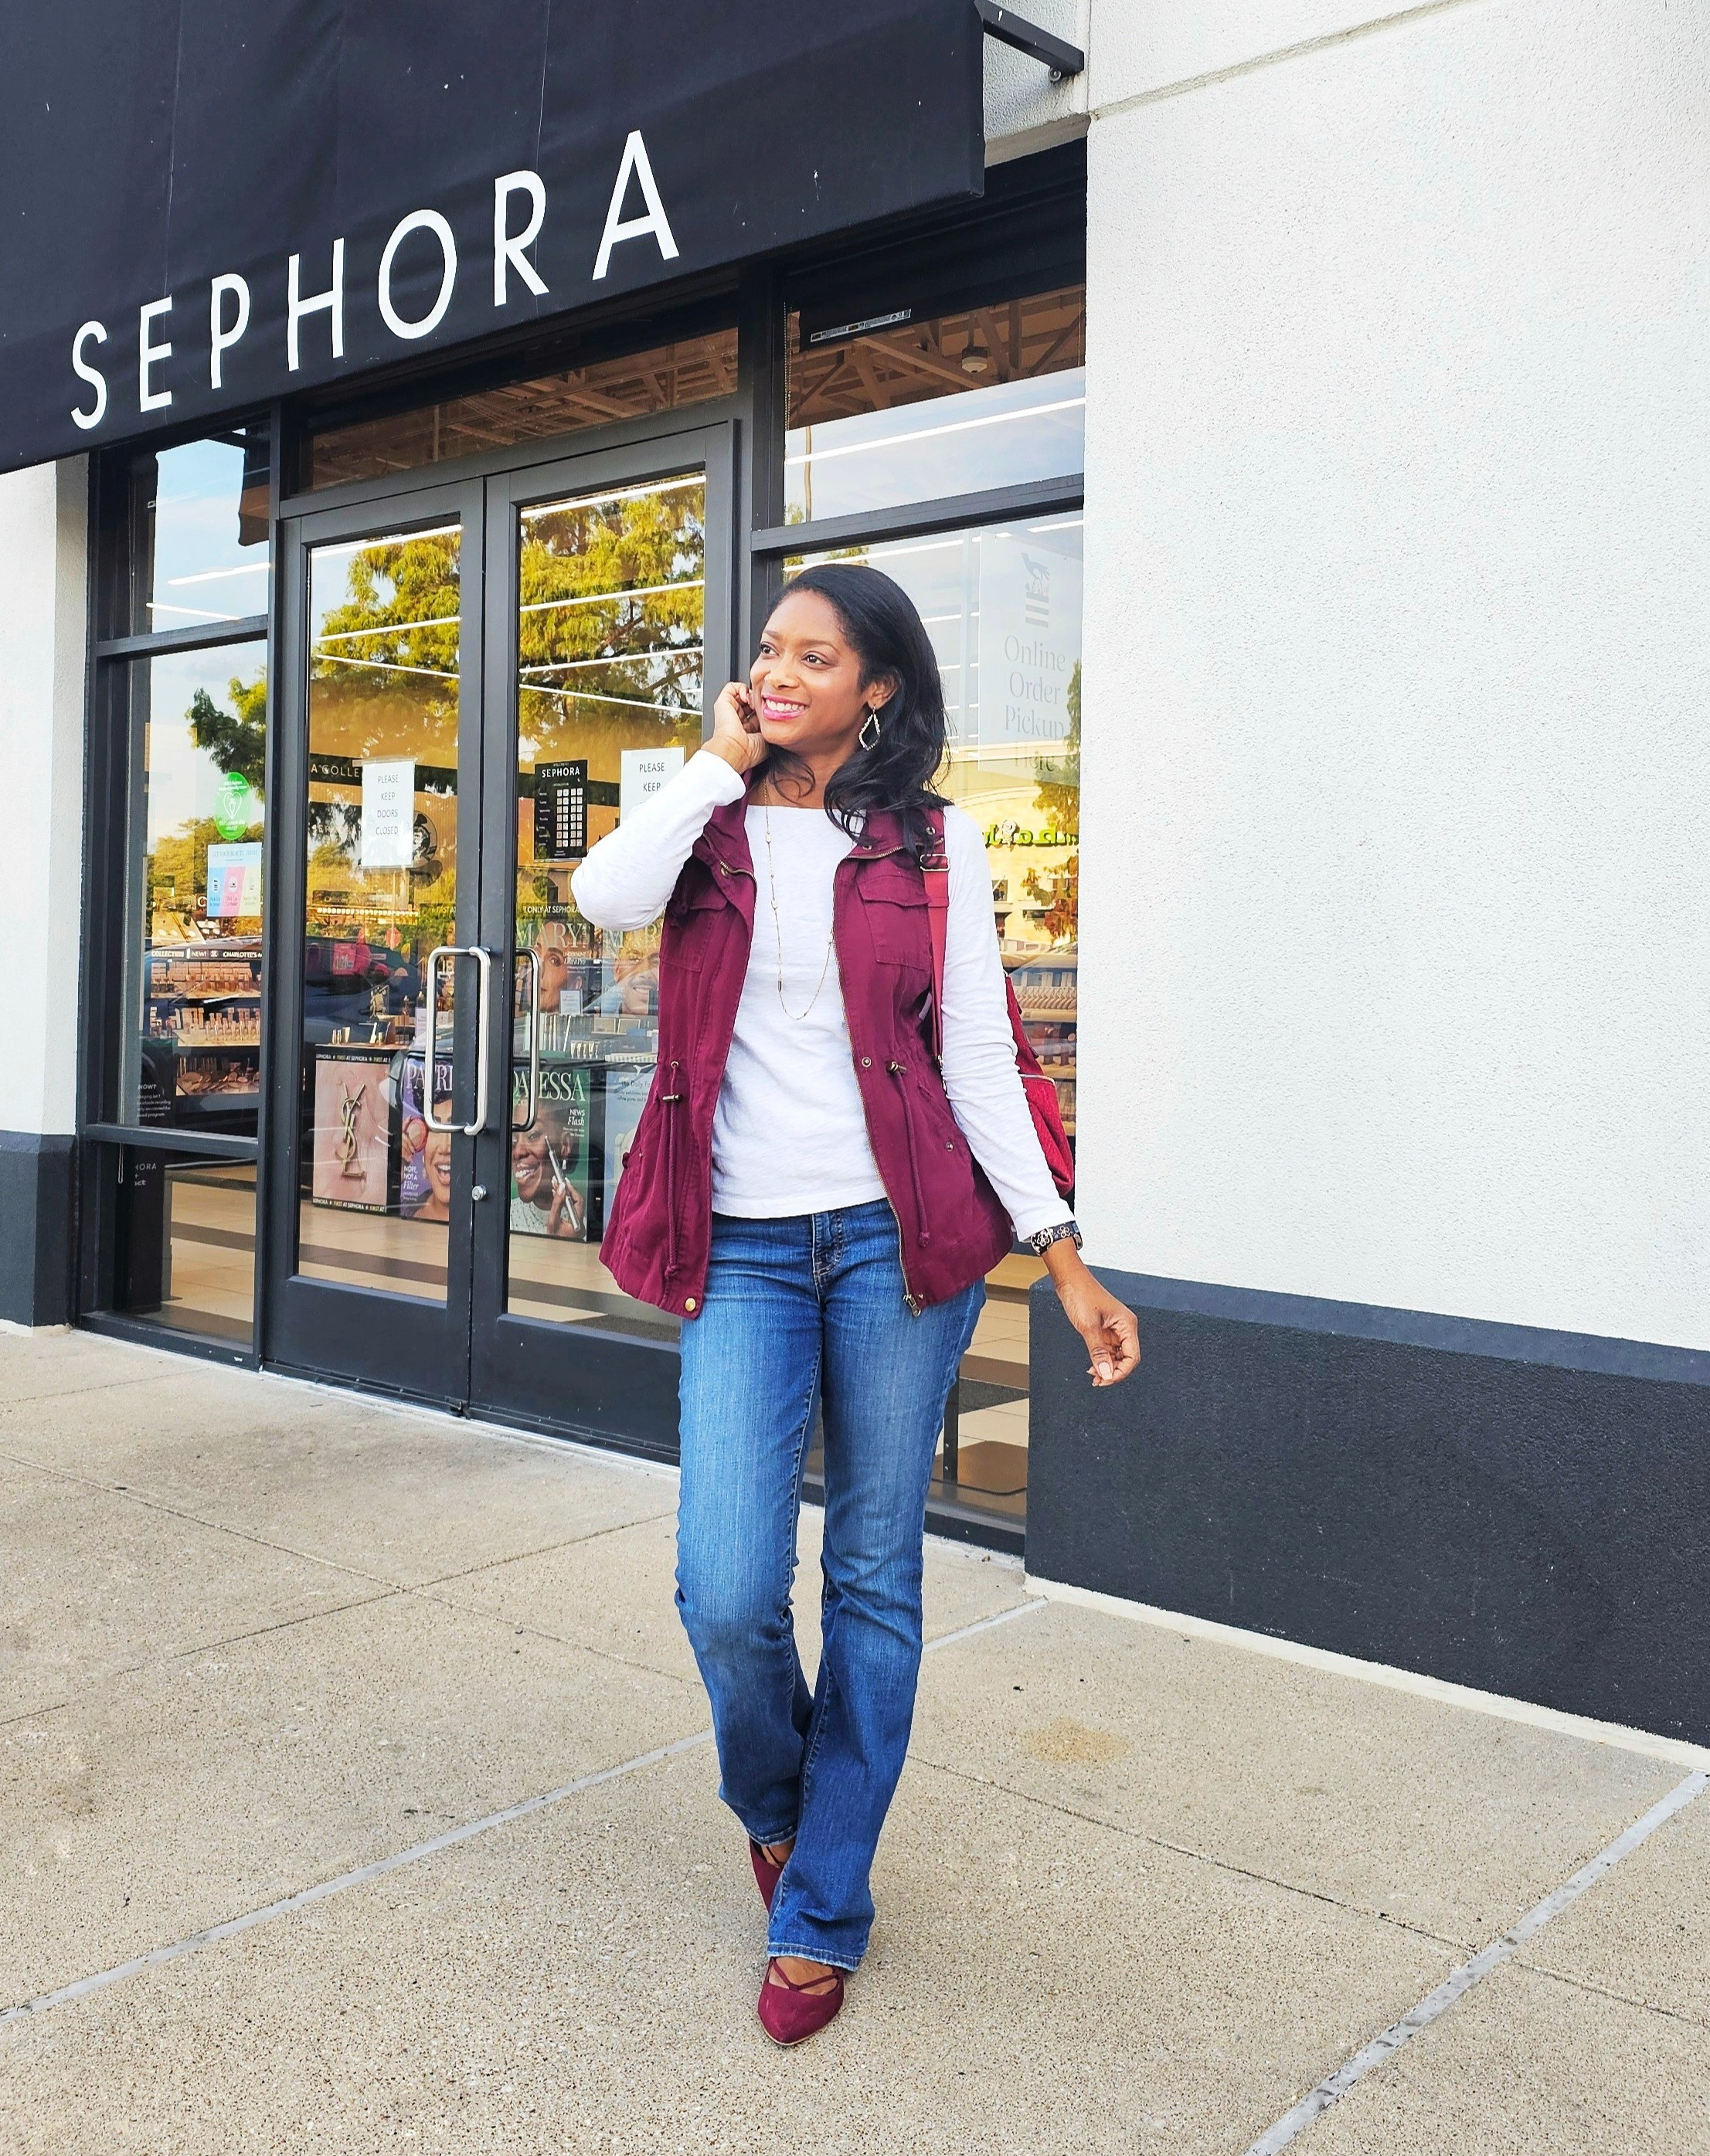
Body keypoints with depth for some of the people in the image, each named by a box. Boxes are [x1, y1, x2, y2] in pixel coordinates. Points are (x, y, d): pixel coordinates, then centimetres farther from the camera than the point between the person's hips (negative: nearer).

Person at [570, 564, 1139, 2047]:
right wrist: (720, 761, -3)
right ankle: (772, 1801, 28)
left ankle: (822, 1911, 25)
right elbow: (607, 897, -14)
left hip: (898, 1236, 0)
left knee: (874, 1578, 6)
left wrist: (1065, 1256, -4)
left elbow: (978, 1055, 2)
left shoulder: (933, 844, 6)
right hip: (745, 1248, 1)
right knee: (726, 1596, -8)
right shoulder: (708, 823, 10)